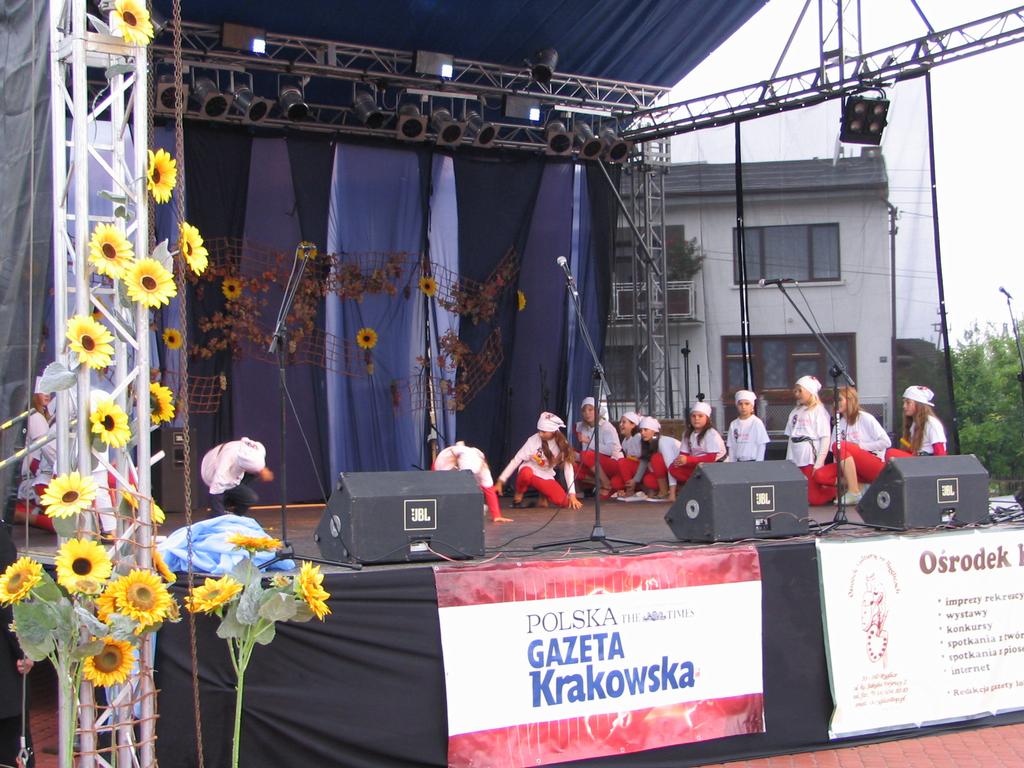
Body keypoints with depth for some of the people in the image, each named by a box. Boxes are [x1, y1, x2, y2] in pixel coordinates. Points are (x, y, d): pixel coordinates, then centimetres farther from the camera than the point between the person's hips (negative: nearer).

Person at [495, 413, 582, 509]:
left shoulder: (562, 444, -11)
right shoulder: (533, 440, -18)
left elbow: (568, 468, -13)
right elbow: (516, 460, -18)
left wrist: (572, 494, -19)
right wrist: (501, 481, -23)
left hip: (546, 478, 2)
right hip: (529, 472, -2)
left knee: (563, 501, -21)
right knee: (526, 474, -40)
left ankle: (543, 495, 12)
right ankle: (518, 495, -8)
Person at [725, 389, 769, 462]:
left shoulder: (757, 423, -5)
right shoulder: (733, 424, 6)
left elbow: (761, 445, -5)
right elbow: (731, 447, 10)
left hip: (753, 461, -4)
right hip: (739, 462, 4)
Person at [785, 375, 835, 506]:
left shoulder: (818, 410, -4)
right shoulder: (795, 412, 17)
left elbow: (825, 438, -10)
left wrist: (819, 464, -16)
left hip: (811, 459, -7)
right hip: (795, 461, 7)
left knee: (813, 499, -13)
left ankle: (836, 491, 15)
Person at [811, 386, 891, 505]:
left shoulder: (865, 418, -2)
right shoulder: (838, 424, 14)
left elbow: (886, 442, -8)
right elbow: (837, 455, 8)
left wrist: (861, 446, -11)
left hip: (874, 465, -6)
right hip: (852, 468, 6)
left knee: (839, 446, -30)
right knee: (819, 475, -17)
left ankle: (854, 492, -29)